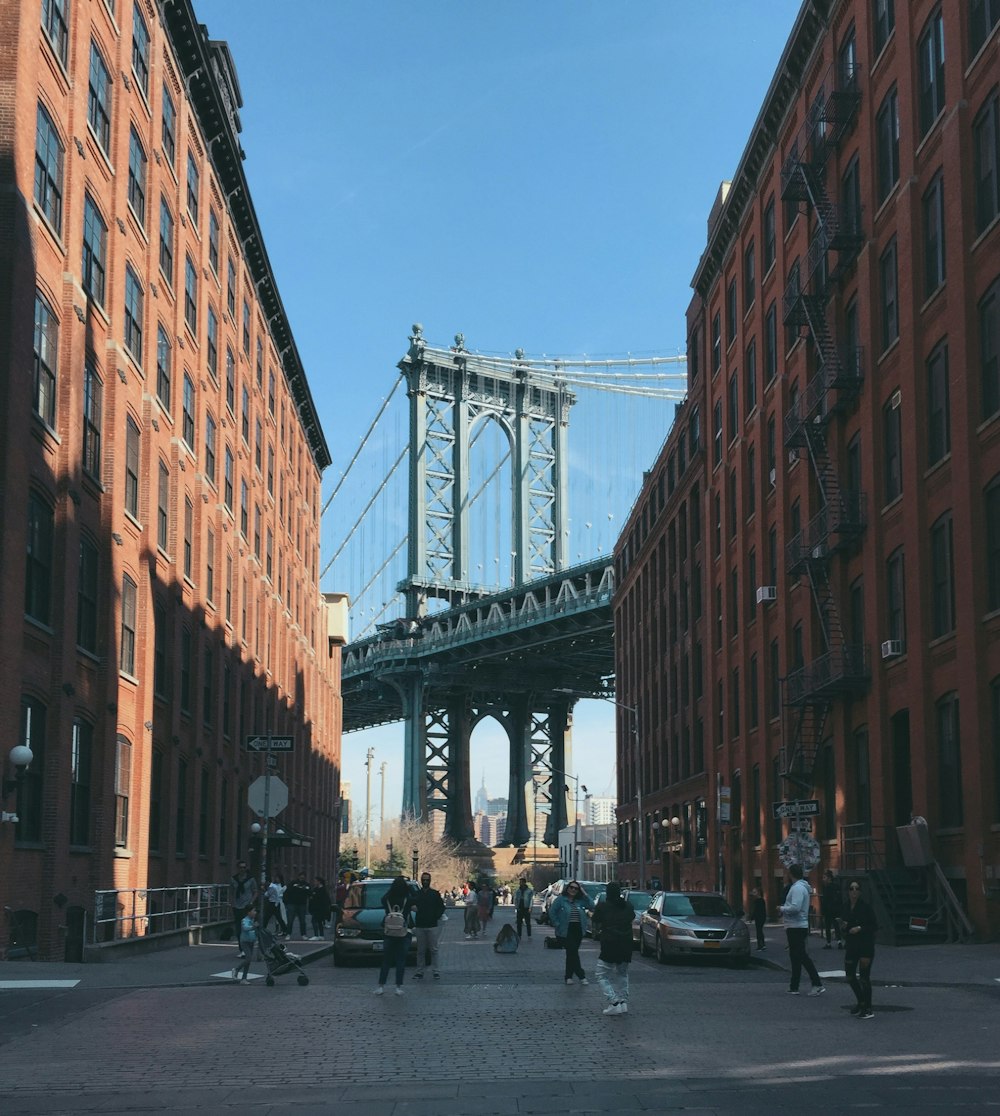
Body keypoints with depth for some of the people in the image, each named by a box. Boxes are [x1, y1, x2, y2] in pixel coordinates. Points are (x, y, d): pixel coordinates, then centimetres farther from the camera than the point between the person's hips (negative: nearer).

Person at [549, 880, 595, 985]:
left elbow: (592, 906, -1)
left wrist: (585, 894, -5)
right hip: (566, 931, -5)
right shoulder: (561, 899, -4)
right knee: (573, 953, -9)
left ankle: (568, 976, 18)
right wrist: (557, 925, -9)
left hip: (578, 931, 5)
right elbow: (552, 911, -5)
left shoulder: (580, 901, 8)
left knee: (571, 954, 10)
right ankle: (581, 976, -7)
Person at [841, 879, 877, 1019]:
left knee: (864, 977, -6)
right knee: (850, 976, 11)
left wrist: (860, 928, -20)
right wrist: (843, 927, -5)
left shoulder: (865, 907, -12)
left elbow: (874, 926, -10)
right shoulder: (846, 908, 6)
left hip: (866, 945, -7)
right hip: (851, 945, 7)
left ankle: (868, 1009, 2)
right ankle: (861, 1003, 30)